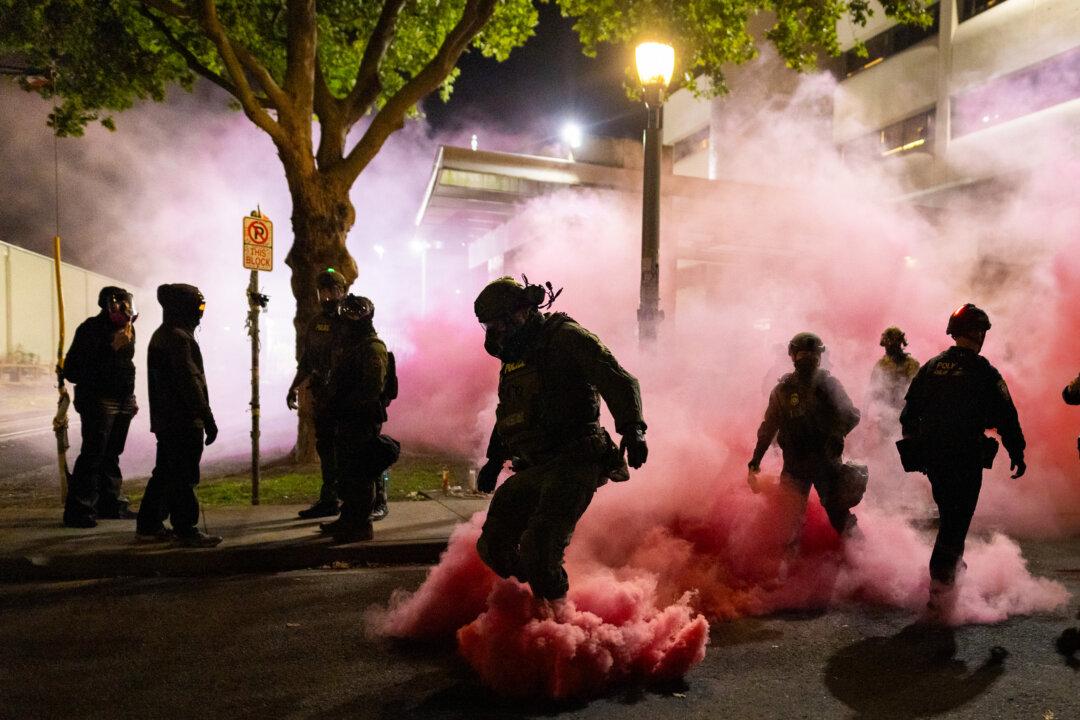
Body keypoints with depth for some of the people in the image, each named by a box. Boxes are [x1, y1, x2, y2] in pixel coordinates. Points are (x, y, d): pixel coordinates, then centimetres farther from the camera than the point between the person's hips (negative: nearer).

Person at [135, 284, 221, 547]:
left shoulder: (162, 335, 18)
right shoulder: (178, 337, -15)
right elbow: (190, 381, -20)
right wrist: (208, 419, -19)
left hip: (166, 420, 10)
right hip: (184, 421, -10)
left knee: (165, 473, 16)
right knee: (182, 477, -5)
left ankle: (148, 525, 23)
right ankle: (186, 530, 1)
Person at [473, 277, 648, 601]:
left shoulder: (565, 336, -7)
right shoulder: (513, 355, 19)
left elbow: (619, 381, -16)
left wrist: (632, 428, -31)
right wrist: (494, 461, 37)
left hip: (574, 464, -9)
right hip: (532, 470, 9)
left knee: (538, 550, -20)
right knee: (493, 546, 7)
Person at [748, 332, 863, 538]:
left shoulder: (829, 384, 1)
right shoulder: (783, 389, 2)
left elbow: (851, 415, -3)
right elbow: (769, 426, 7)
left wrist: (836, 436, -22)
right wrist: (756, 458, 6)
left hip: (827, 460, -1)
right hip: (795, 463, 1)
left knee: (836, 509, 2)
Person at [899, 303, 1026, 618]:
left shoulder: (930, 367, 6)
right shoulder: (984, 373, -8)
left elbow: (909, 412, 12)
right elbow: (1006, 417, -7)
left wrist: (912, 445, 24)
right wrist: (1017, 453, 4)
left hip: (930, 456, 5)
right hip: (966, 459, -5)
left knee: (949, 513, 25)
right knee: (956, 521, -2)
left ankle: (953, 561, 38)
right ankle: (939, 594, -4)